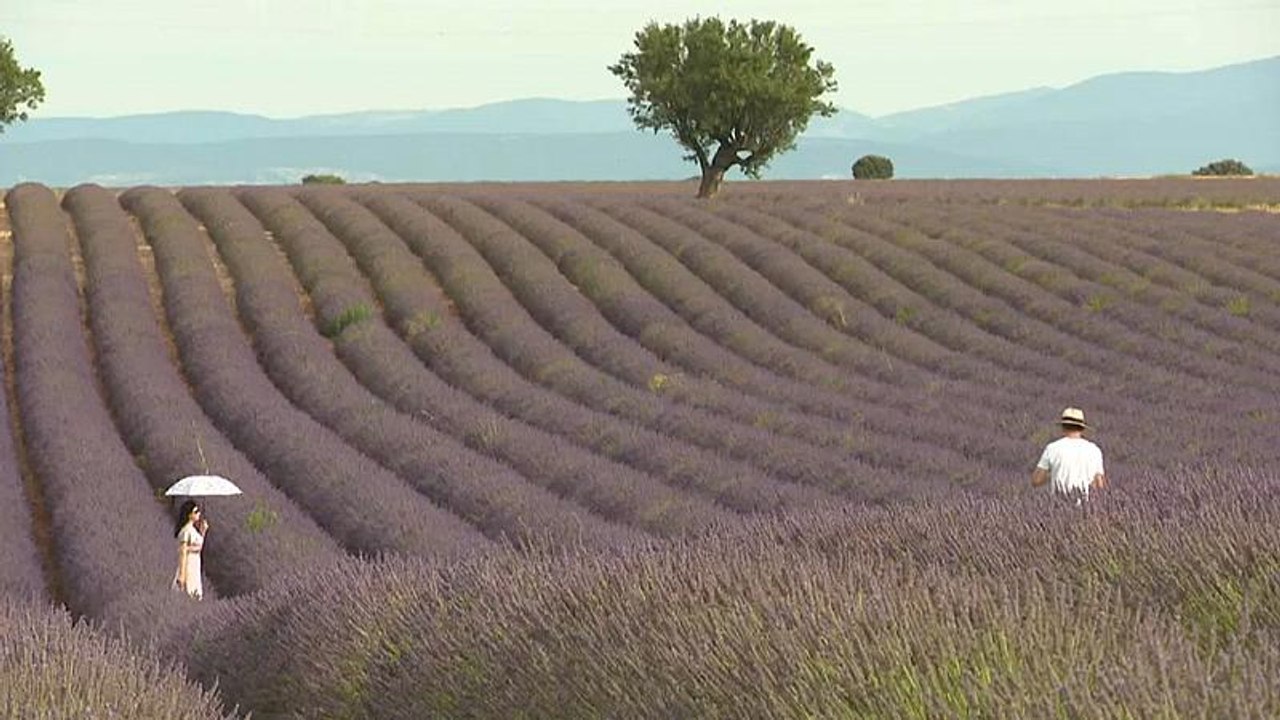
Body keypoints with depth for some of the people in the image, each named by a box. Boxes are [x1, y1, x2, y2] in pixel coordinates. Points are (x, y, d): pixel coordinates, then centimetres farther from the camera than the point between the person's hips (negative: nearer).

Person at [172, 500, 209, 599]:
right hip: (188, 567, -9)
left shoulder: (193, 529, 9)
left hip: (195, 567, 9)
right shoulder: (186, 531, -17)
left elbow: (199, 547, 16)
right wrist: (182, 575, -21)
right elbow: (183, 553, -19)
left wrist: (203, 531, 7)